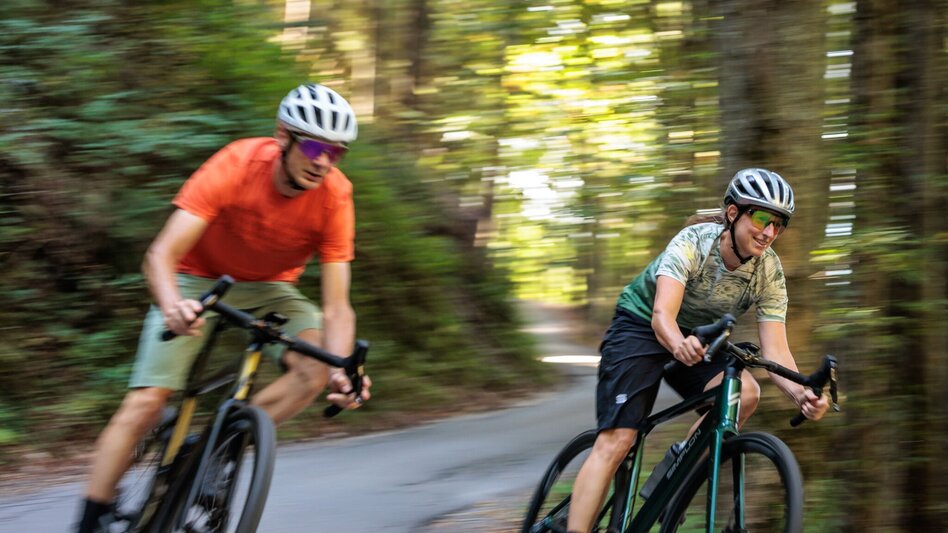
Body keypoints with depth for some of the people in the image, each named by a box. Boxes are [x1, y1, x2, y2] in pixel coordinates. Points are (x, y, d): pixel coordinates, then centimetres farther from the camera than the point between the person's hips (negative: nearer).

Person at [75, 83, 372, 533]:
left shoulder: (335, 196, -23)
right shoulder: (237, 165, -29)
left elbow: (336, 306, -23)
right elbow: (161, 254, -34)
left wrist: (343, 371, -42)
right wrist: (173, 306, -56)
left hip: (268, 289, 3)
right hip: (199, 281, -2)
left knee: (317, 368, -26)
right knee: (145, 403, -15)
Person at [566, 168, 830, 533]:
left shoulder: (769, 272, -15)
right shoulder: (693, 243, -27)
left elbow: (775, 350, -21)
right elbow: (662, 314, -39)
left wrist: (801, 394, -41)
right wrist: (679, 345, -63)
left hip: (699, 340, 4)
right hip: (642, 326, -4)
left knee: (745, 392, -26)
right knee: (615, 442, -19)